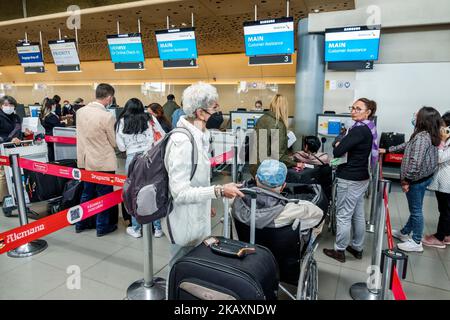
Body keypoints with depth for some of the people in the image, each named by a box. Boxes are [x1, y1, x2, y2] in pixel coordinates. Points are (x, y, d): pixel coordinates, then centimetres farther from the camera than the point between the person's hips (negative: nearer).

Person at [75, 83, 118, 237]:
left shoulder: (80, 111, -1)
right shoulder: (107, 117, -21)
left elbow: (82, 134, 11)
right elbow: (115, 142, -11)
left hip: (86, 160, 6)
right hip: (103, 162, -6)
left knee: (87, 193, 20)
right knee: (104, 194, 9)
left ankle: (81, 223, 32)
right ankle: (103, 226, 21)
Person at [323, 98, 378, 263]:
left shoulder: (359, 130, -20)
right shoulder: (368, 128, 10)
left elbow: (337, 151, -23)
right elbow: (338, 142, 14)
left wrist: (339, 145, -4)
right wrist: (341, 144, -5)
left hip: (349, 179, -10)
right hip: (361, 177, 10)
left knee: (343, 215, 1)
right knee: (358, 214, 17)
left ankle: (340, 251, 13)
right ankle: (357, 248, 29)